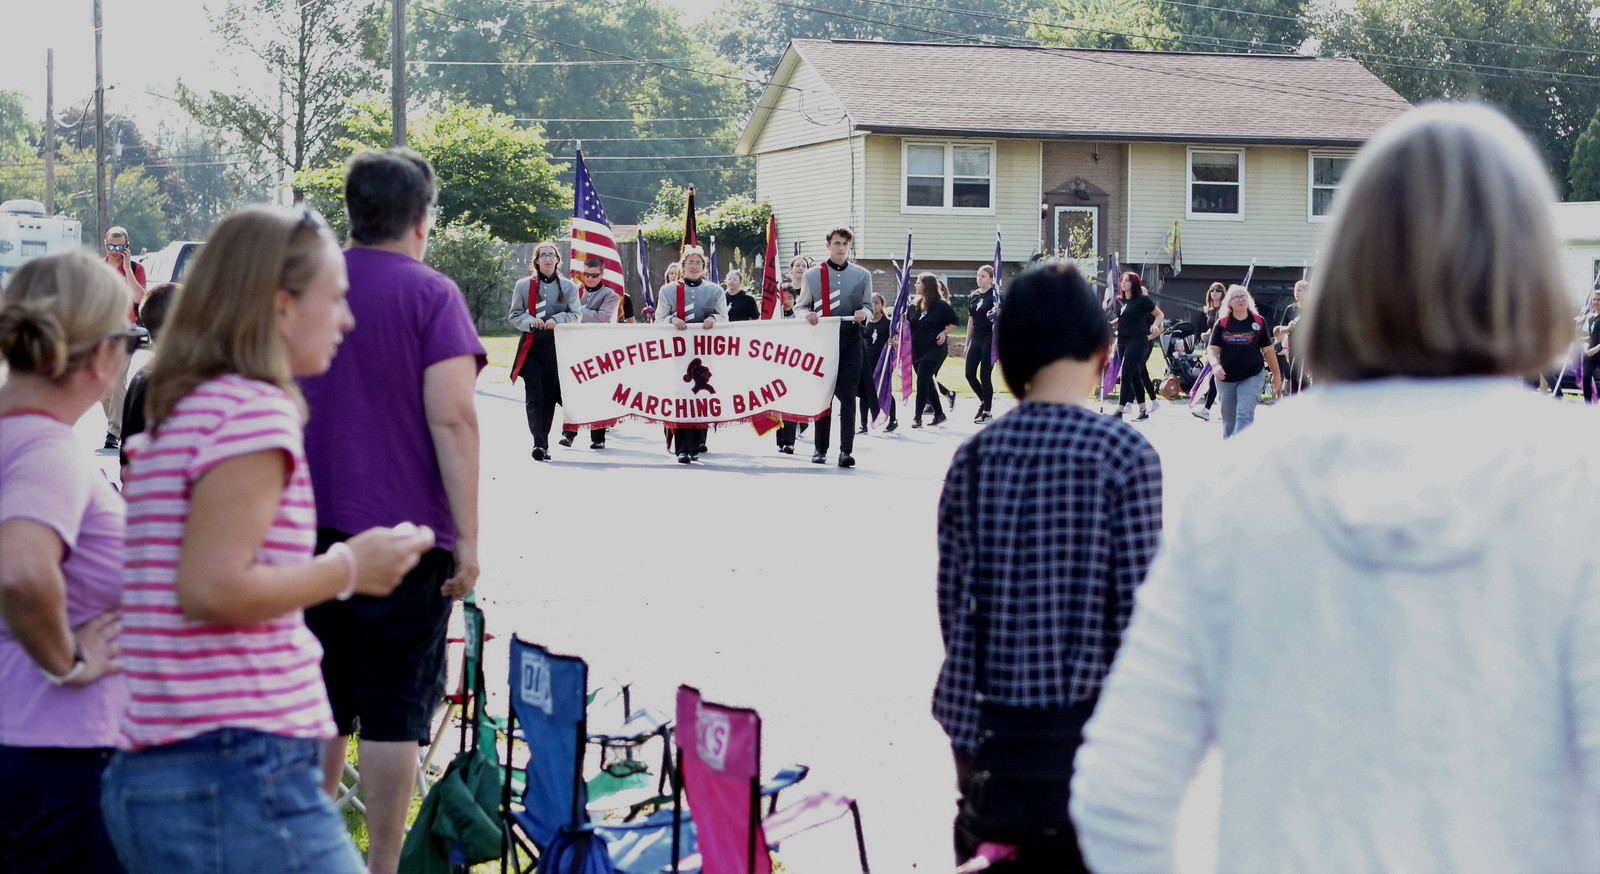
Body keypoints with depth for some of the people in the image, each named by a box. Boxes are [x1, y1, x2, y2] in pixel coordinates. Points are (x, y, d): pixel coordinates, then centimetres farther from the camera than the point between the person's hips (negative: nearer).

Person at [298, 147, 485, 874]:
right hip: (405, 538, -5)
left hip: (309, 534, 5)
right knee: (393, 714, 1)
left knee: (319, 710, 13)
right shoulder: (429, 294, -8)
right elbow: (451, 416, -16)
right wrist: (467, 536, -13)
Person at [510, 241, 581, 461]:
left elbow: (575, 315, 4)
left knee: (551, 396, 5)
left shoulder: (568, 286, 9)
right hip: (531, 346, -1)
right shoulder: (524, 285, 8)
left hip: (557, 346, 1)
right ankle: (539, 443, -17)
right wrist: (529, 321, -13)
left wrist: (557, 319, -16)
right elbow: (514, 315, 8)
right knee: (534, 397, -11)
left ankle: (543, 443, 16)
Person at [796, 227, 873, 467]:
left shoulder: (862, 275, 10)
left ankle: (846, 451, -11)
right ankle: (820, 449, 17)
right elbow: (800, 305, 13)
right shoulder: (812, 275, 7)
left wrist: (863, 313, -9)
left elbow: (869, 307, 14)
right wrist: (807, 314, -10)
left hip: (851, 341, 0)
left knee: (848, 395, -8)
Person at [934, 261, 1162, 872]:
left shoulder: (973, 457, 2)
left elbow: (951, 600, 6)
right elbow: (1134, 609, -12)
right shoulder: (1123, 453, -10)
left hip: (981, 730, 4)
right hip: (1081, 725, -4)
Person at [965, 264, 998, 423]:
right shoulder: (973, 296, 12)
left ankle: (987, 412, 5)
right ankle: (983, 401, 24)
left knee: (985, 376, -4)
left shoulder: (995, 295, -6)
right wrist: (967, 344, 18)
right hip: (976, 340, 6)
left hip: (989, 340, -6)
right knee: (970, 374, 2)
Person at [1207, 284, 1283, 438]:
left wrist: (1277, 374, 11)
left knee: (1245, 415, -15)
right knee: (1228, 419, 12)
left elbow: (1268, 350, 8)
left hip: (1252, 377, -2)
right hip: (1226, 378, 2)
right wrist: (1215, 365, -19)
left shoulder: (1258, 322, 2)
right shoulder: (1222, 323, 4)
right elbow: (1212, 348, 1)